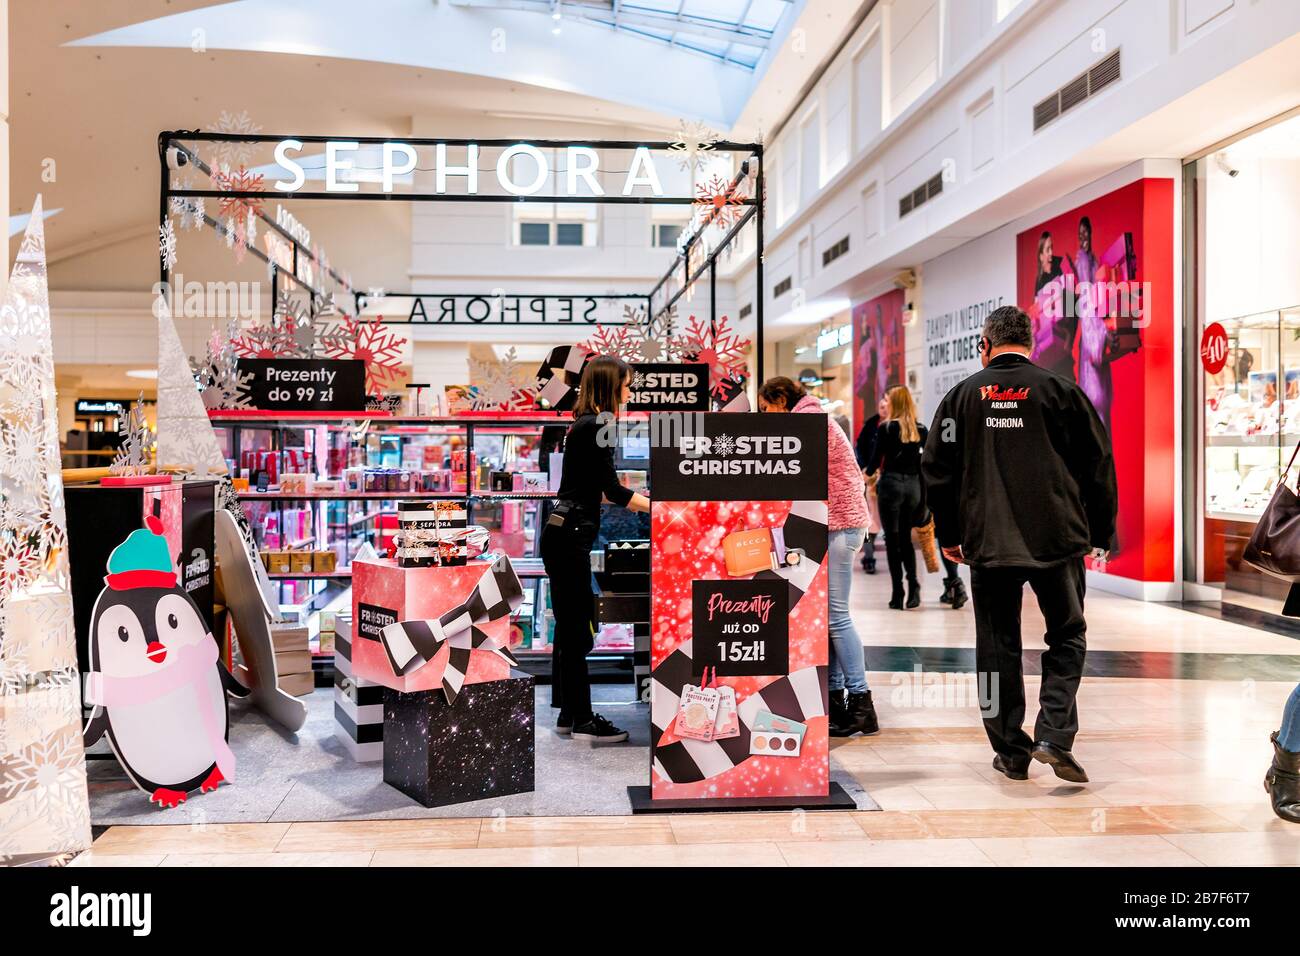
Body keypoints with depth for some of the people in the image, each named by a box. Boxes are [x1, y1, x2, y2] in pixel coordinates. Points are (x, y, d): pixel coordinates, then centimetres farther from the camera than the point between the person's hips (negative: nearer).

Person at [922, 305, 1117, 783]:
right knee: (1067, 636, 13)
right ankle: (1054, 736, 0)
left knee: (997, 646, 9)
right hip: (1057, 541, -1)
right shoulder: (1061, 390, 2)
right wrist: (1100, 533, 12)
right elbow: (1098, 465, 3)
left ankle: (1012, 752, 14)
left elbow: (938, 469, 5)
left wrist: (949, 536, 14)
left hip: (987, 544, 1)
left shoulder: (961, 395, 5)